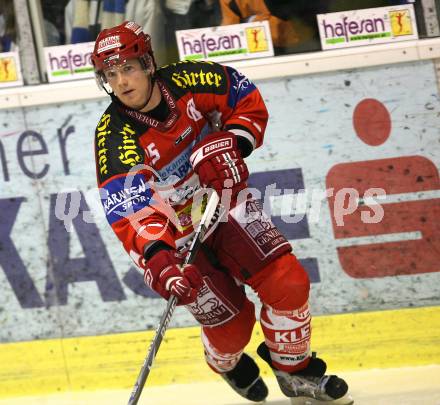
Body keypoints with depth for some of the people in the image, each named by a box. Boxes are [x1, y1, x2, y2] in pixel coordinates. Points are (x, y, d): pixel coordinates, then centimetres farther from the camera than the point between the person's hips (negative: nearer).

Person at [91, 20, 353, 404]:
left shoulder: (187, 81, -16)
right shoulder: (113, 138, -26)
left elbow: (248, 101, 1)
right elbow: (128, 210, -36)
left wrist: (230, 144, -17)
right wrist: (158, 258, -51)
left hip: (225, 201, 3)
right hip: (177, 234, -3)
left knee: (288, 283, -11)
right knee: (231, 324, -6)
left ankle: (294, 370, 15)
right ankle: (228, 363, 33)